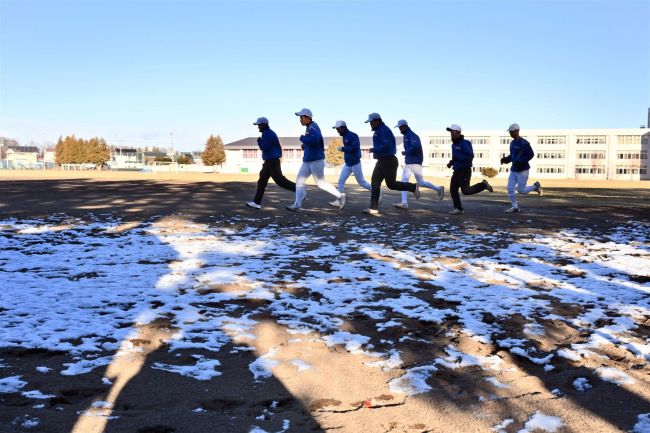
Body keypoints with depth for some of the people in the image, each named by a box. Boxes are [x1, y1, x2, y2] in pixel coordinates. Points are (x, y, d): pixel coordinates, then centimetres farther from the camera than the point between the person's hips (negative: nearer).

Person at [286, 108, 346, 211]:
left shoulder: (313, 127, -14)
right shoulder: (308, 128, 15)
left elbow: (315, 139, -32)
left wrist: (302, 138, -17)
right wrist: (305, 145, 8)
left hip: (316, 160, -10)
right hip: (307, 161, 10)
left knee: (321, 183, -3)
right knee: (299, 181, 3)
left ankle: (340, 196, 12)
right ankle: (297, 205, 2)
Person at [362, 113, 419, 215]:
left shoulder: (384, 130, -15)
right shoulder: (379, 131, 16)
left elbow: (387, 145, -26)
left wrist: (374, 150, -19)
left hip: (388, 161, -10)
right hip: (381, 161, 10)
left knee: (391, 184, -5)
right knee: (375, 182, 1)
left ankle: (413, 187, 13)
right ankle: (374, 208, -3)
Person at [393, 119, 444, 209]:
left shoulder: (412, 135, -14)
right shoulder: (406, 136, 15)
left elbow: (416, 147, -29)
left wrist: (405, 152, -19)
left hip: (415, 163, -10)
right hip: (408, 163, 10)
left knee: (420, 182, -3)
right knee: (404, 181, -1)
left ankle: (438, 189, 16)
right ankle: (404, 203, -6)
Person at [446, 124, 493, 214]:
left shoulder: (464, 143, -16)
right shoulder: (454, 145, 13)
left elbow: (470, 156, -22)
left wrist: (458, 157, -28)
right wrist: (451, 163, 11)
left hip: (465, 171, -8)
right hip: (457, 171, 8)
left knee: (466, 191, -11)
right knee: (453, 190, 0)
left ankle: (483, 185, 7)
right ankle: (458, 208, 6)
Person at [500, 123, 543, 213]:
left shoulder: (524, 143, -15)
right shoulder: (512, 143, 10)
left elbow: (531, 154, -18)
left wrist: (520, 161, -25)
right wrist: (506, 159, 2)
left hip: (522, 170, -7)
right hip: (513, 170, 7)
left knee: (521, 190, -2)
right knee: (510, 188, 0)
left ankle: (535, 187, 24)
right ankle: (515, 207, 11)